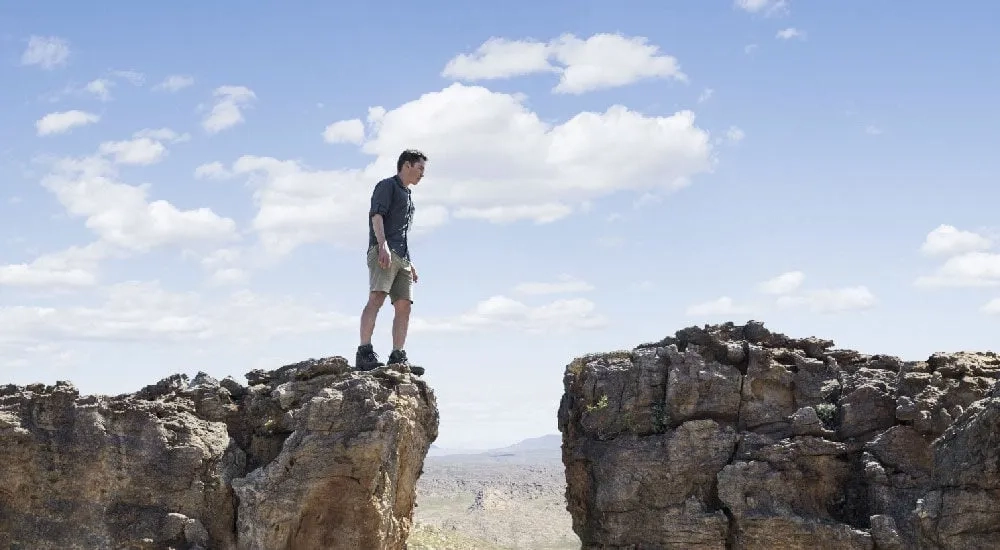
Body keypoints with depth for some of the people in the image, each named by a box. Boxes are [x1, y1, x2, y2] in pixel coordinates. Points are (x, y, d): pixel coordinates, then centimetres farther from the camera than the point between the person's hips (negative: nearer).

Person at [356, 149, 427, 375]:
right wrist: (383, 245, -24)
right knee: (377, 297, -22)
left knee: (404, 305, -3)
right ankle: (364, 353, -31)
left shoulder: (407, 196, 32)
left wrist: (410, 264, 27)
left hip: (401, 257, 9)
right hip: (383, 252, -9)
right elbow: (376, 215, -10)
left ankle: (398, 358, -7)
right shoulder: (387, 185, 6)